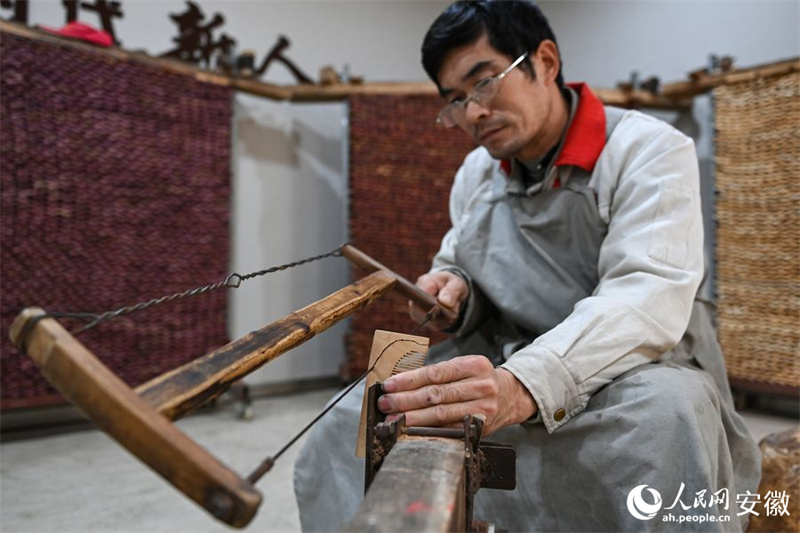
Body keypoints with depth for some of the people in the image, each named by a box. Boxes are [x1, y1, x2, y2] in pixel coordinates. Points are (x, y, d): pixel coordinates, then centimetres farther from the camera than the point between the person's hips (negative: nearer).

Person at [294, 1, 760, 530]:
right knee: (352, 421, -11)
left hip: (636, 369, -3)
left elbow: (650, 296, -26)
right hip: (507, 369, 4)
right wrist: (454, 290, -7)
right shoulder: (475, 173, 9)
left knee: (665, 411, -38)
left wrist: (525, 386, -42)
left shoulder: (649, 150, -10)